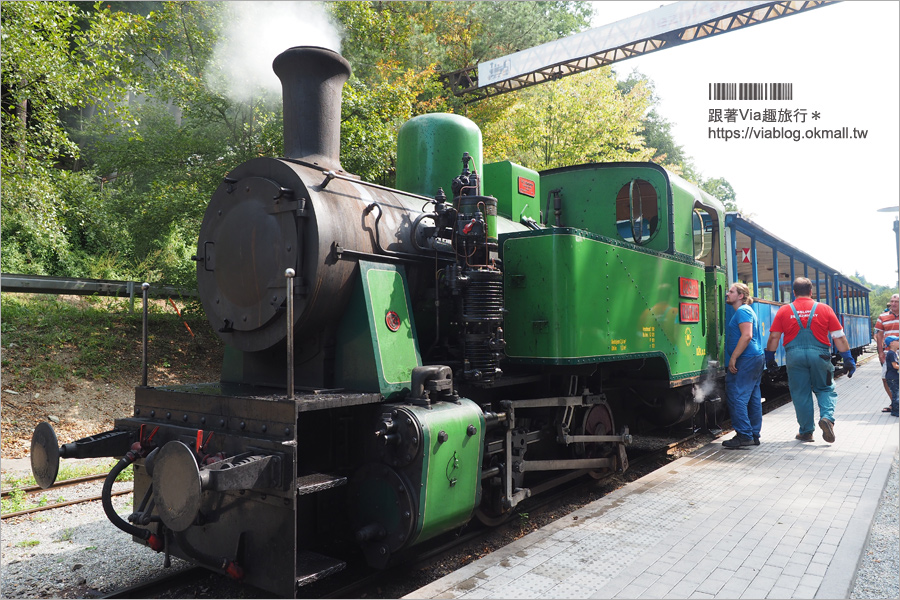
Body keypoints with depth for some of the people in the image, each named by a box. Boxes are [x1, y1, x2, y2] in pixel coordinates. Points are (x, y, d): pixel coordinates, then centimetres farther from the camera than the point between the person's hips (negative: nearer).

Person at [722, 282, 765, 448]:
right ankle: (754, 435, 16)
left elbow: (747, 336, -22)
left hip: (746, 360, -11)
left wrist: (733, 358, -21)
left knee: (737, 397, -9)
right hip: (757, 358, 11)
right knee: (754, 397, 11)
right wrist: (734, 358, 22)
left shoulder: (742, 311, -11)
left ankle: (744, 435, -9)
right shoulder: (748, 311, 21)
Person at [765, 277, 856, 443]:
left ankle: (806, 432, 16)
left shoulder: (784, 311, 1)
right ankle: (827, 417, -7)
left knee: (801, 394, 8)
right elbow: (839, 337, 2)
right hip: (819, 354, 0)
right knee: (825, 389, 17)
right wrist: (848, 359, 7)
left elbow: (773, 337, 1)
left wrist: (769, 358, 10)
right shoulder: (824, 309, 1)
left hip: (794, 355, 0)